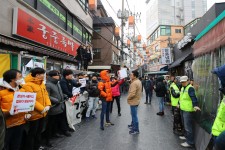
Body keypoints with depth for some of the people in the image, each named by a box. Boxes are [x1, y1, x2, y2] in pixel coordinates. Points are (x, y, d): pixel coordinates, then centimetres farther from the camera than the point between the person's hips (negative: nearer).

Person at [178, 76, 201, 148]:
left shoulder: (190, 88, -16)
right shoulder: (182, 88, 13)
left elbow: (193, 97, -29)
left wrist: (195, 105, -42)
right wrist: (179, 104, 33)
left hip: (188, 110, -10)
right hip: (183, 109, 10)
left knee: (188, 126, -4)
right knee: (185, 125, 23)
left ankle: (190, 142, 7)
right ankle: (186, 136, 40)